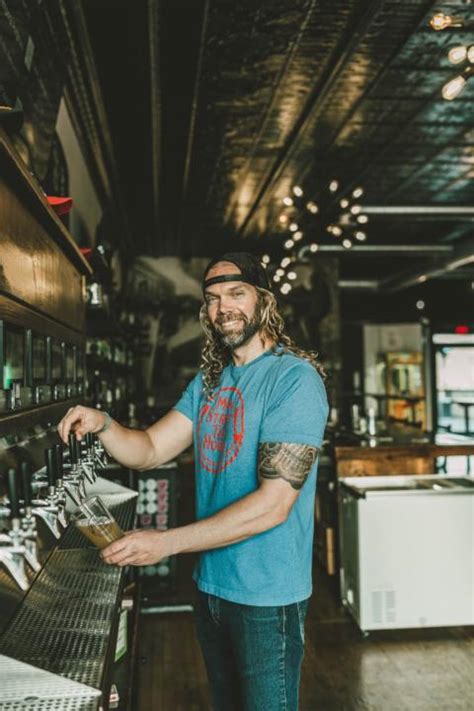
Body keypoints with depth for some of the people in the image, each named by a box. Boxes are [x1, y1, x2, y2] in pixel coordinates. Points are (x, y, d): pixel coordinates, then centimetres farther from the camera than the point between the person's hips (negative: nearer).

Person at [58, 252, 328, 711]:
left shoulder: (294, 378, -19)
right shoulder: (209, 379, 7)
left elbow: (273, 504, -25)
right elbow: (149, 450, 4)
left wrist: (166, 543, -26)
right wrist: (102, 425, -17)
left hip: (266, 595, -7)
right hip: (211, 583, 7)